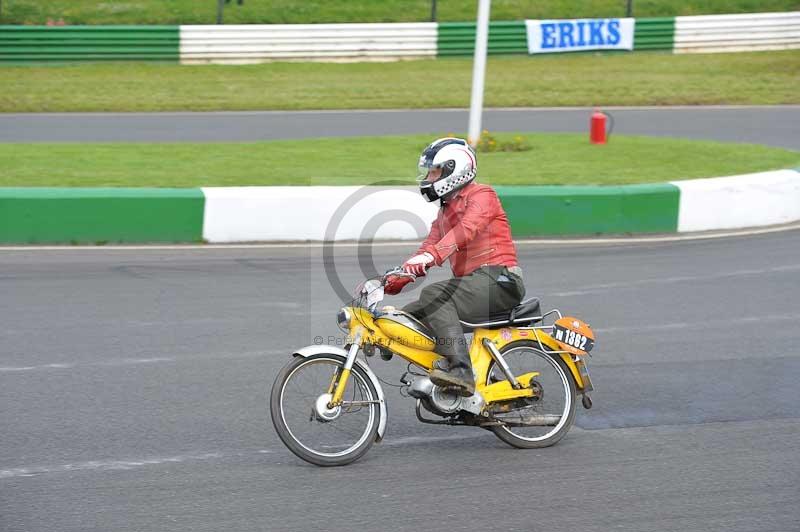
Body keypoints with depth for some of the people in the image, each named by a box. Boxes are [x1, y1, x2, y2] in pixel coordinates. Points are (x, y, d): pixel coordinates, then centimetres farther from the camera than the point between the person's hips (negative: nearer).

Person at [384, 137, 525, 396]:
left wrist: (433, 254, -39)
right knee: (409, 315, -1)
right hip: (471, 282, 9)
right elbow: (425, 251, 20)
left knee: (434, 294, -31)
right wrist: (392, 281, 4)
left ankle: (461, 371, -43)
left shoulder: (481, 195, -2)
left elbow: (467, 228, -23)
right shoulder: (445, 211, 27)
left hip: (499, 279, -9)